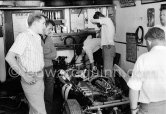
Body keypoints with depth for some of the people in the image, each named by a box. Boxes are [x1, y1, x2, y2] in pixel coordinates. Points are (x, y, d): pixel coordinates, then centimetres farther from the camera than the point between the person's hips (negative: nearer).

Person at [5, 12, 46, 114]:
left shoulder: (38, 38, 12)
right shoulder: (24, 36, -15)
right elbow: (9, 57, -21)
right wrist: (24, 76, -21)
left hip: (39, 77, 8)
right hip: (31, 79, -8)